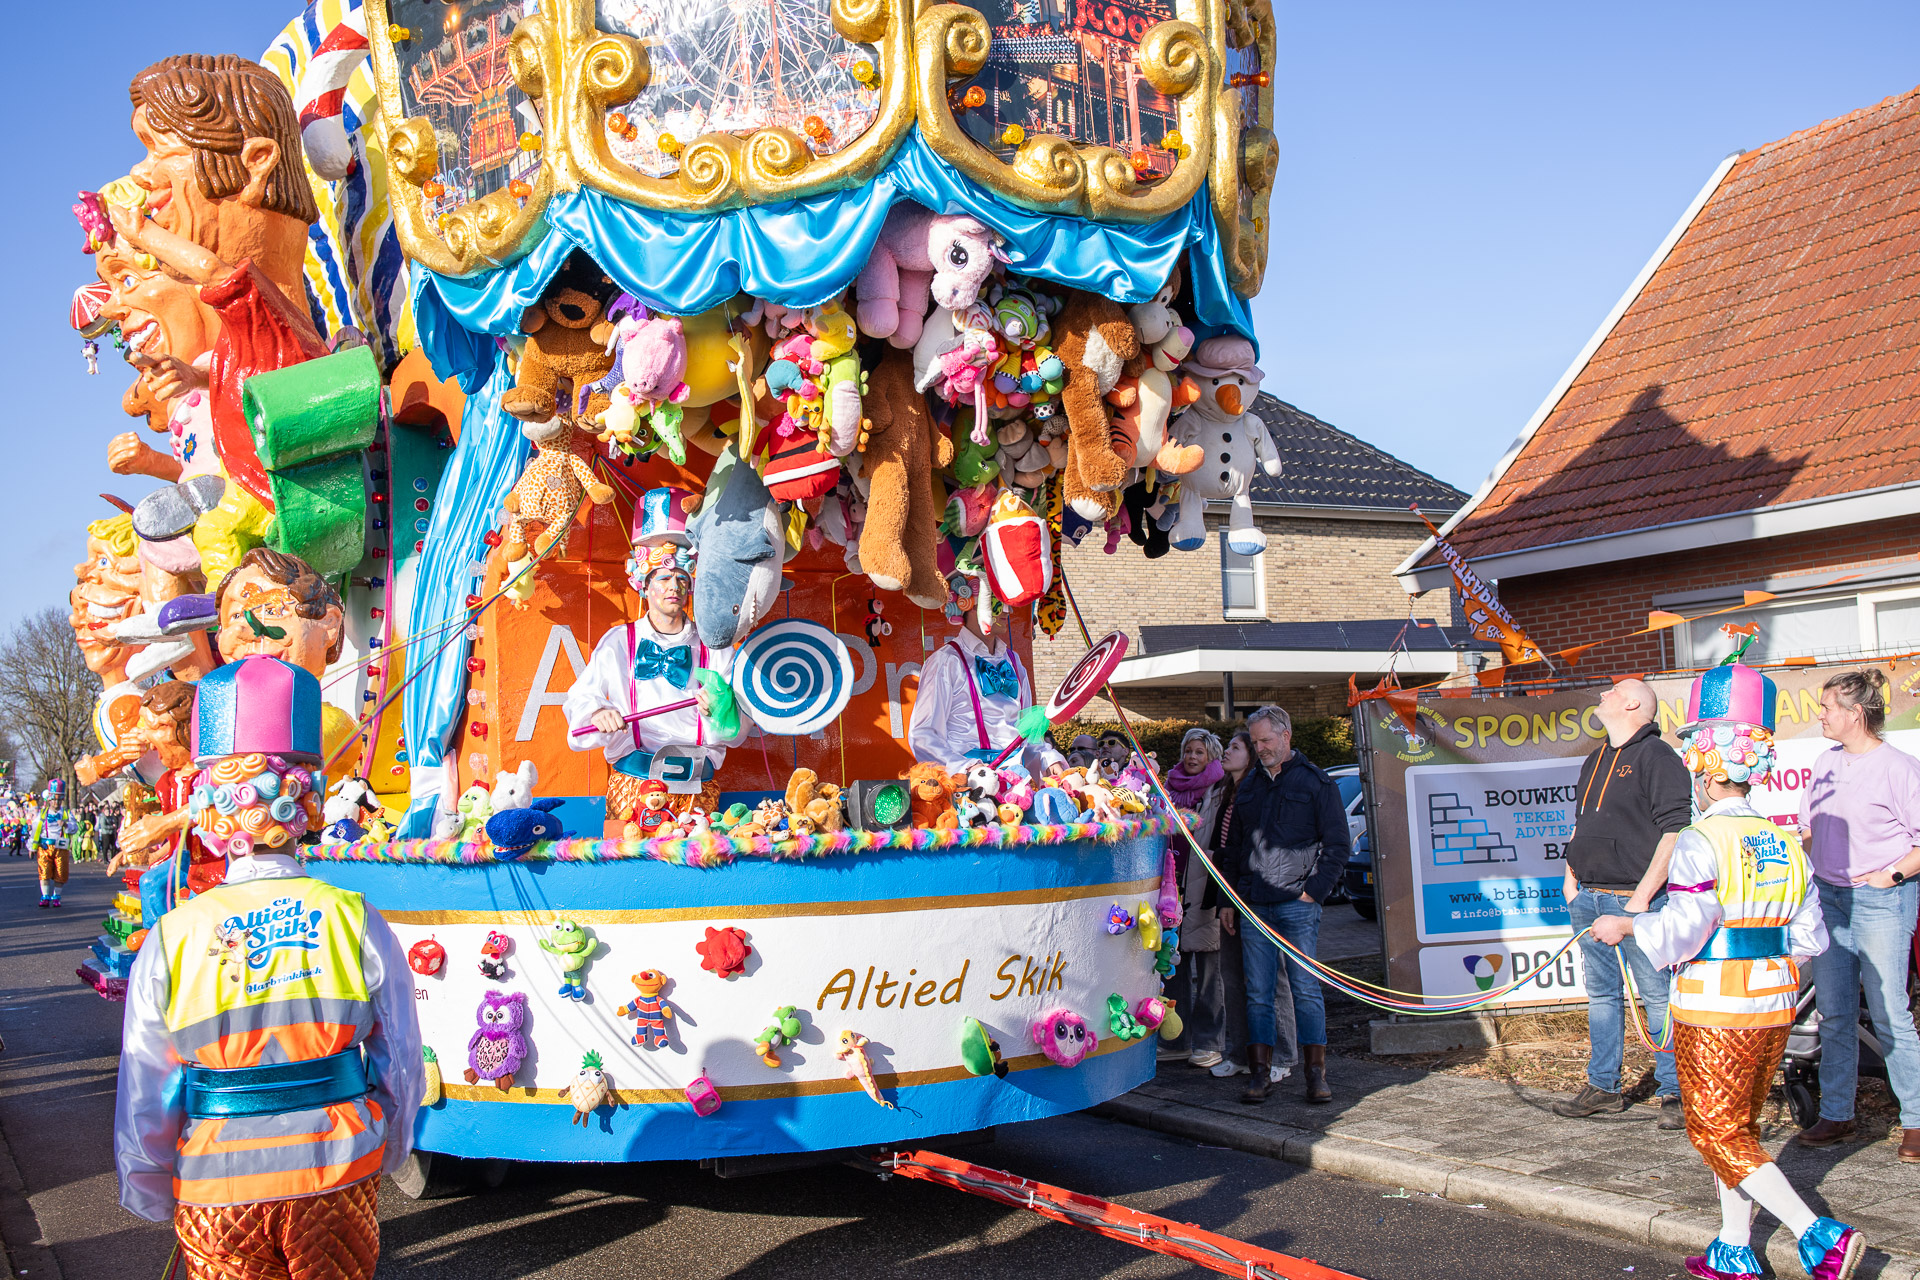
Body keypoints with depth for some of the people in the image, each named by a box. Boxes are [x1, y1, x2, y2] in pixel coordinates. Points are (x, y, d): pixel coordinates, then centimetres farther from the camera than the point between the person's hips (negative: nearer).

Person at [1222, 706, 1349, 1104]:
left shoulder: (1315, 782, 2)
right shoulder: (1248, 785, 17)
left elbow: (1337, 844, 0)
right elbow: (1233, 846, 22)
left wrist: (1314, 891, -8)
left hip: (1297, 903, -4)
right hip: (1253, 906, 4)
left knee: (1306, 987, -3)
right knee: (1257, 992, 3)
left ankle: (1316, 1074, 2)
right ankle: (1261, 1074, 7)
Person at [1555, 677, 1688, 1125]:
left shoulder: (1658, 757, -9)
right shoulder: (1595, 760, 18)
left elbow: (1675, 832, -15)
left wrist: (1642, 896, -18)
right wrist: (1570, 875, 15)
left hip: (1636, 901, -8)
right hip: (1589, 899, 8)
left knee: (1658, 996, -3)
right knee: (1601, 993, 13)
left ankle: (1675, 1091, 6)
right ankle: (1603, 1087, 21)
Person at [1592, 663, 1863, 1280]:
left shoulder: (1701, 841, -16)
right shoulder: (1784, 841, 5)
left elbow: (1681, 928, -24)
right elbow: (1810, 937, 7)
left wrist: (1627, 926, -8)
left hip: (1715, 1013, -7)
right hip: (1775, 1006, 7)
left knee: (1717, 1131, 3)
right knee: (1740, 1126, 18)